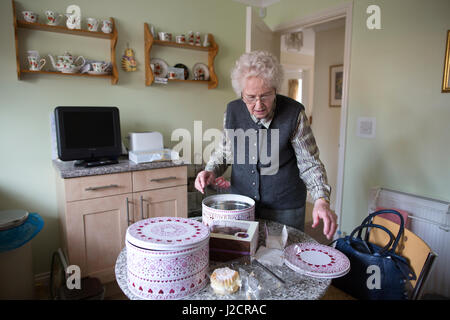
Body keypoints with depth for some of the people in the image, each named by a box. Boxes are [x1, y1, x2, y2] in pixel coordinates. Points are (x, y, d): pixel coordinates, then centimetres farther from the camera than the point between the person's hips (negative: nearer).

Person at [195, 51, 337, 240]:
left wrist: (321, 200, -24)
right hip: (240, 205, 3)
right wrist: (211, 171, -9)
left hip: (284, 211, -2)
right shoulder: (232, 110, -6)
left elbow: (309, 164, -10)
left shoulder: (294, 113, -15)